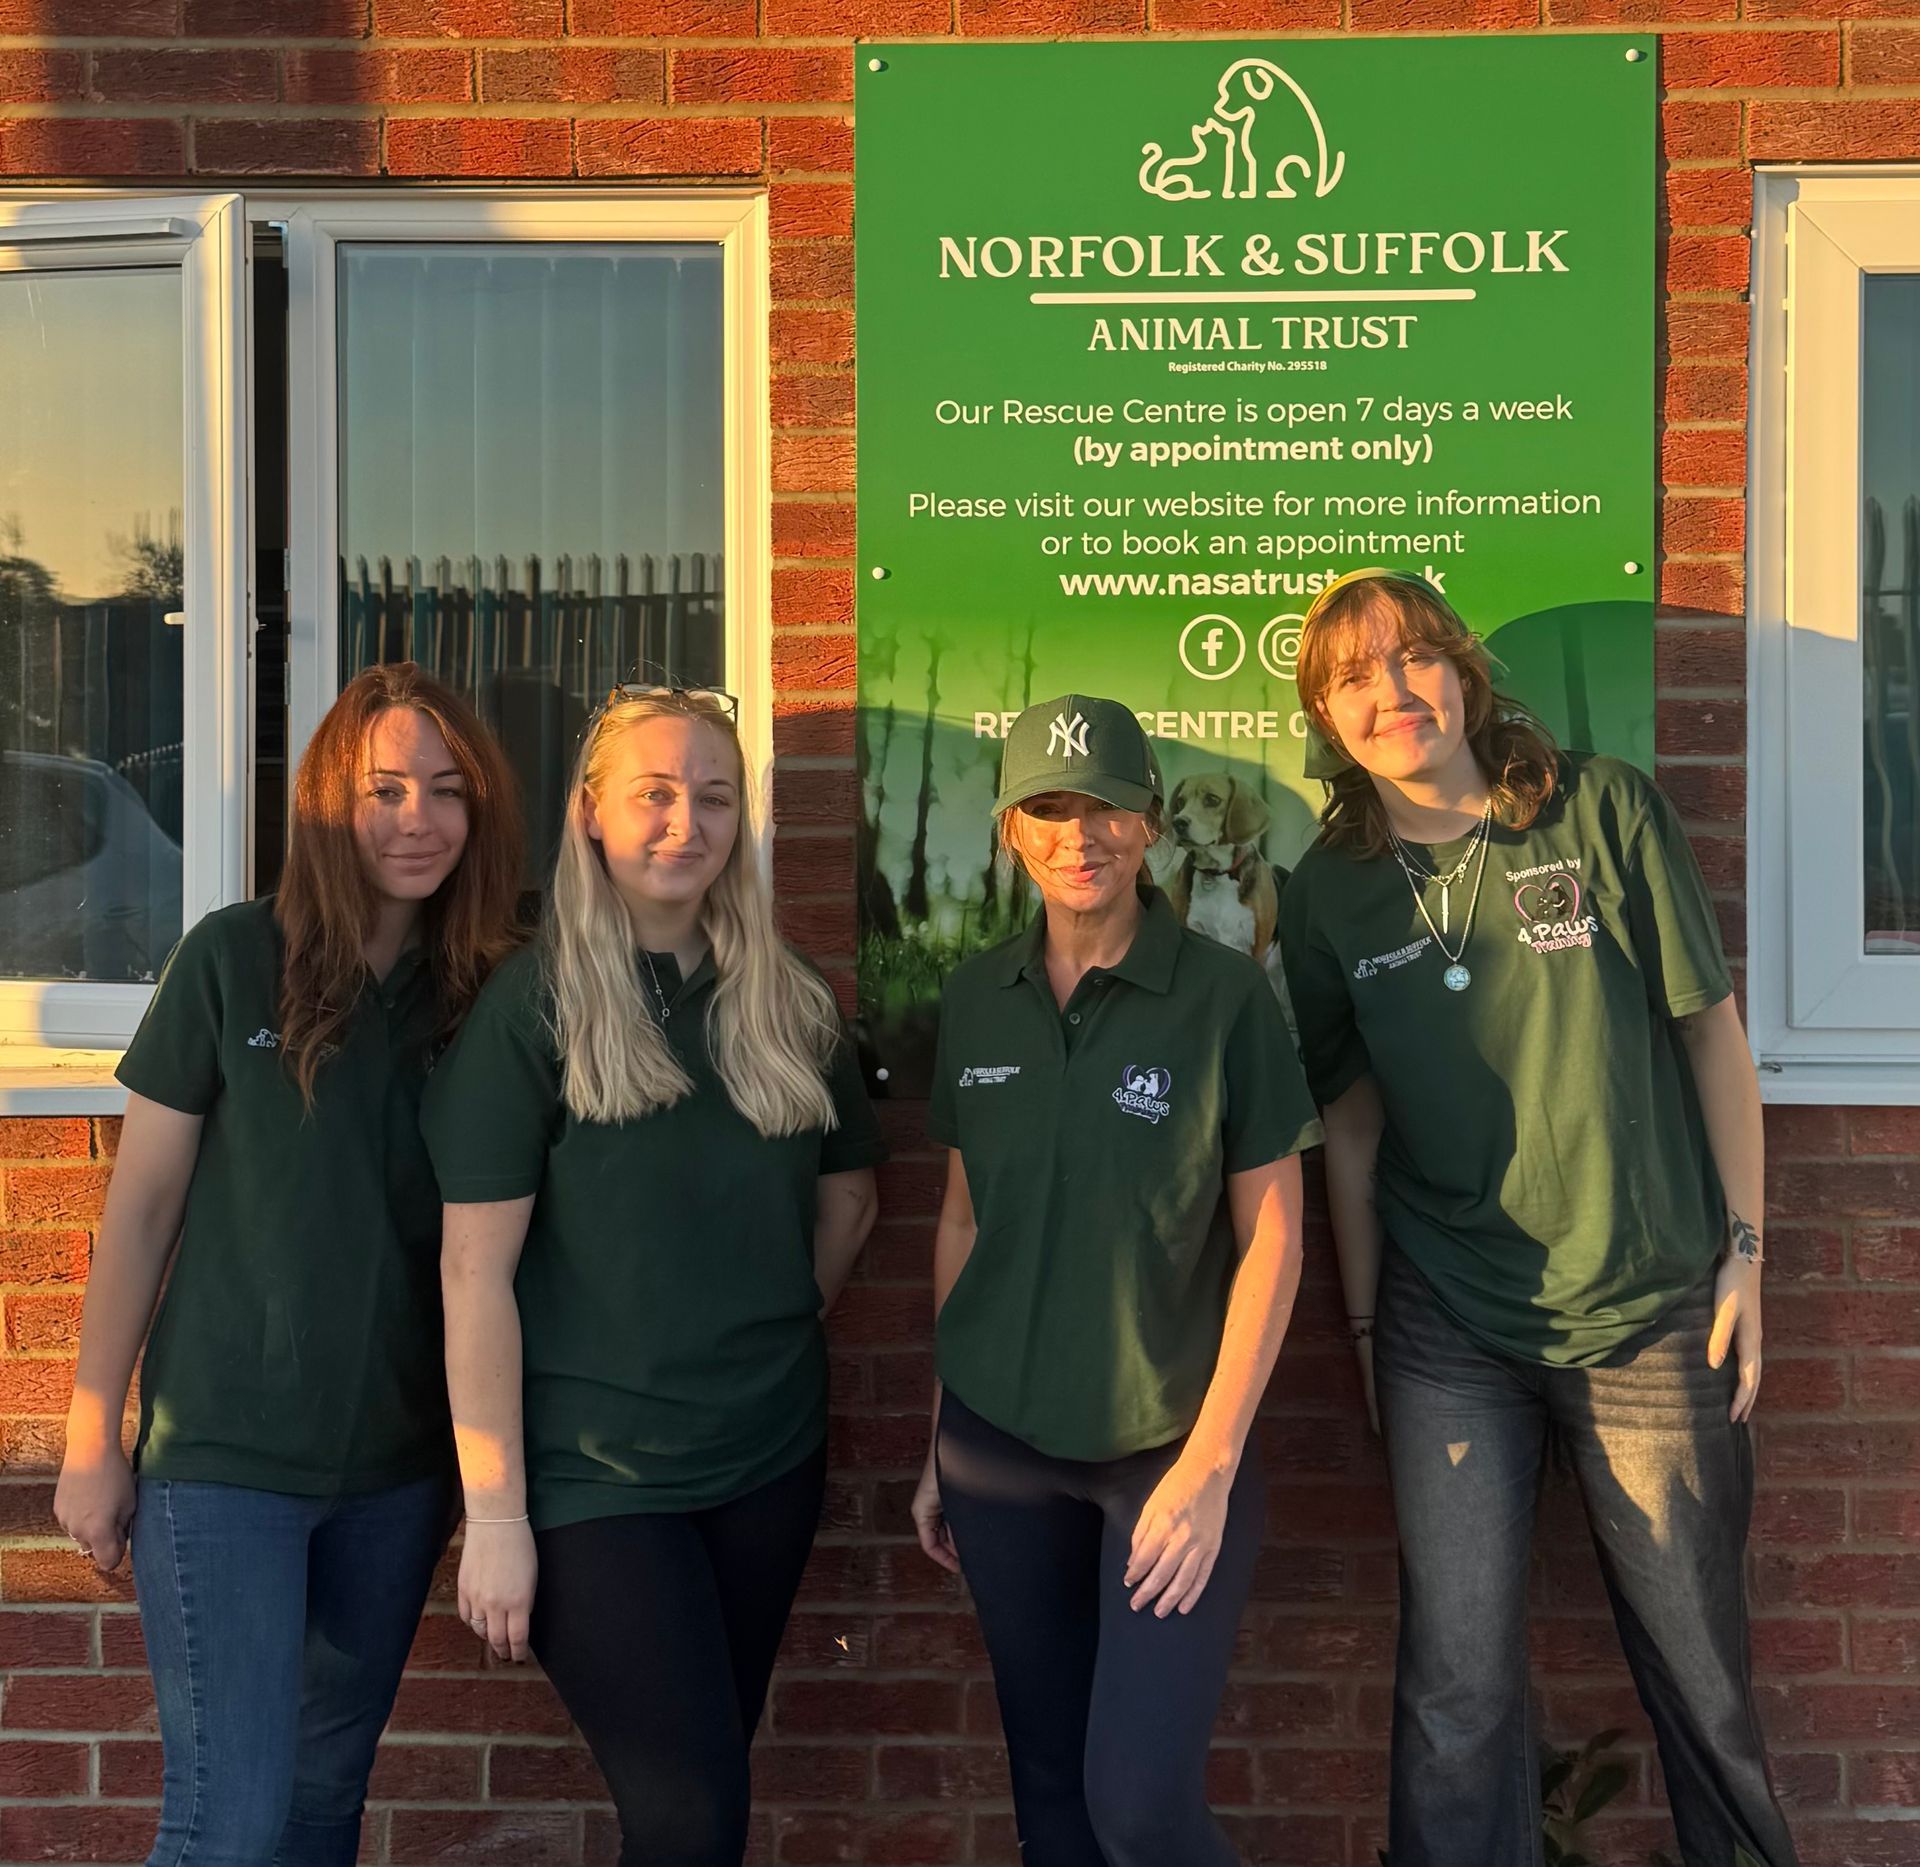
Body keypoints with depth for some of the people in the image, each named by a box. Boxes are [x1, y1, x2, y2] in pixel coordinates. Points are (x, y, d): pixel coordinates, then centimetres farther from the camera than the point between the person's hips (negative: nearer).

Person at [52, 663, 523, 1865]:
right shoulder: (236, 958, -8)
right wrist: (95, 1430, -4)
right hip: (226, 1451, -4)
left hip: (397, 1461, 4)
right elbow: (143, 1202, -4)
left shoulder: (482, 992, 2)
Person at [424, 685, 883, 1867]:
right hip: (593, 1471, -4)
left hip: (770, 1459, 5)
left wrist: (773, 1343, 6)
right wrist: (495, 1512, -14)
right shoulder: (535, 1004, -10)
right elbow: (475, 1268, -12)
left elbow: (848, 1195, 16)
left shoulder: (790, 1006, 3)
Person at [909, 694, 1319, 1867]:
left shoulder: (1225, 994, -9)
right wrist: (938, 1443, 11)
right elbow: (964, 1222, 9)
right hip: (999, 1443, 4)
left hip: (1167, 1444, -3)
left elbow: (1272, 1239, -8)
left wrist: (1211, 1463, -13)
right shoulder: (977, 1000, 2)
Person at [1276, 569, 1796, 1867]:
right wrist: (1364, 1322, 7)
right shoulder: (1331, 892, 0)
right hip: (1448, 1333, 1)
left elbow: (1713, 1028, -1)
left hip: (1651, 1316, -1)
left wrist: (1746, 1250, -2)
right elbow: (1352, 1121, 5)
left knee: (1699, 1664, 11)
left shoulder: (1601, 808, -6)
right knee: (1458, 1685, 4)